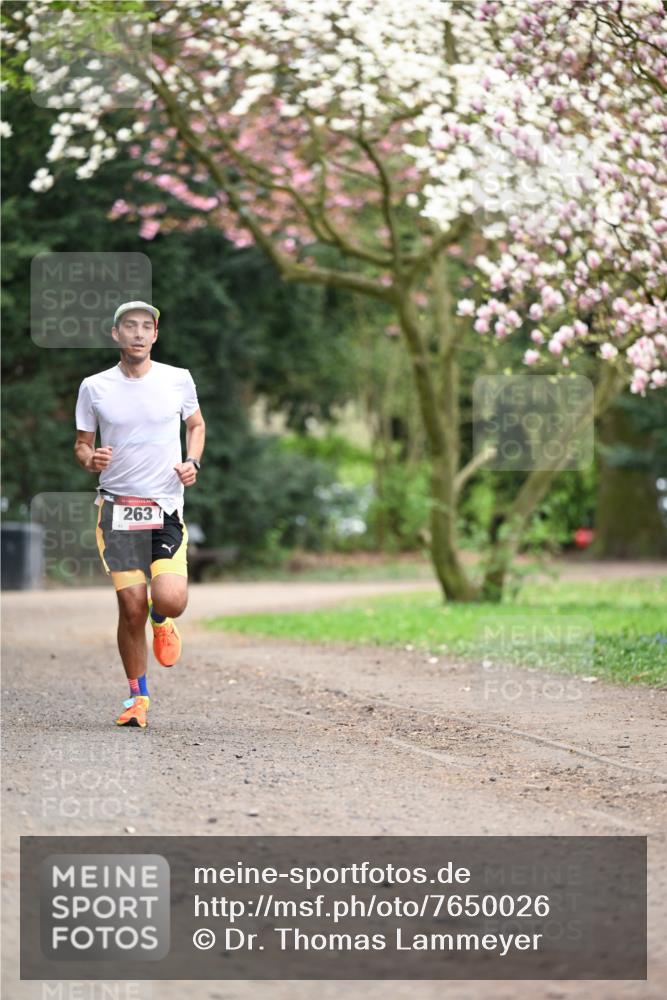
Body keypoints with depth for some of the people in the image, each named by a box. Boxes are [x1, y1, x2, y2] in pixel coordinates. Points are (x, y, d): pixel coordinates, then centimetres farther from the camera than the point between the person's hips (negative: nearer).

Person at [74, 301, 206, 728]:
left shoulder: (178, 380, 3)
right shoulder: (94, 388, 2)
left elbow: (197, 424, 20)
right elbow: (82, 444, 11)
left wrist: (193, 462, 1)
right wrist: (90, 459, -12)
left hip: (167, 507, 0)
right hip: (117, 506, 0)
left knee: (171, 600, -17)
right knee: (131, 605, -6)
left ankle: (161, 622, 23)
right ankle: (138, 696, 13)